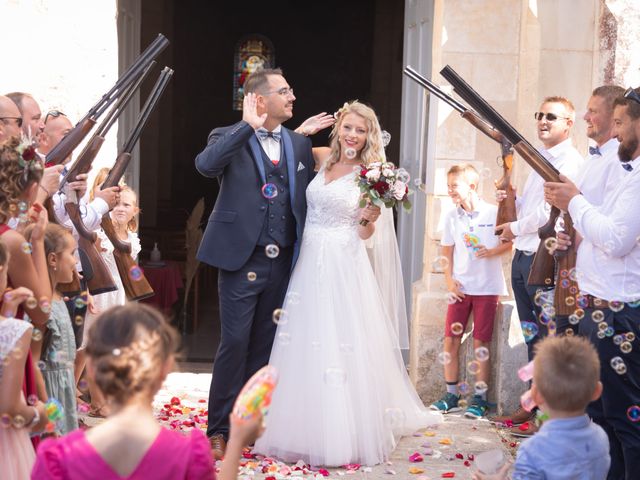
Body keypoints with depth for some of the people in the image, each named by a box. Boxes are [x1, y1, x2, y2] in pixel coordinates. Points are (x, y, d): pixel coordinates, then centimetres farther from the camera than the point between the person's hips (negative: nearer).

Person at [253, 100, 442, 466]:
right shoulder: (323, 166, 11)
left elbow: (364, 236, -4)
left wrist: (368, 219, -22)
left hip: (344, 270, -5)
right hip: (310, 267, 5)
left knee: (342, 350, -4)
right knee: (306, 350, 7)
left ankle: (345, 436, 7)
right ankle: (308, 432, 19)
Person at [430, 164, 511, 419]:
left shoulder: (494, 213, -6)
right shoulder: (452, 217, 5)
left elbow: (510, 242, 0)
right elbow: (447, 251, 11)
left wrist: (493, 251, -18)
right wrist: (449, 280, 0)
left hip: (487, 288, -3)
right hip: (460, 287, 4)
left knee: (480, 345, 1)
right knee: (450, 340, 2)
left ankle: (480, 398, 10)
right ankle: (451, 395, 14)